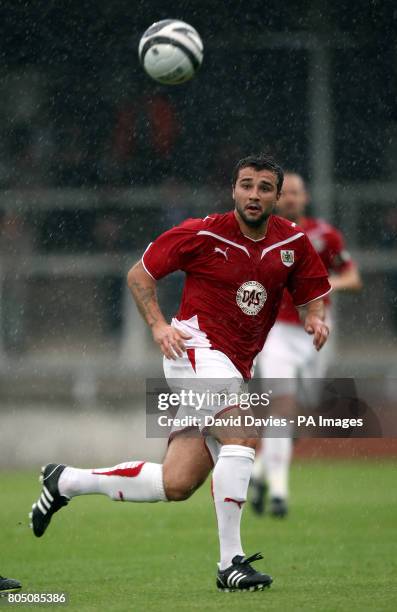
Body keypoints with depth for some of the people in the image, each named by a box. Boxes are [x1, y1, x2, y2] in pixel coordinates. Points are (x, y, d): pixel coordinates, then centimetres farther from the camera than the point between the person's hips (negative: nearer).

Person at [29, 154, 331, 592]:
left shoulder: (293, 242, 5)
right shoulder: (203, 234, -7)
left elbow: (312, 295, 16)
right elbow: (139, 274, 2)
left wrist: (315, 318, -7)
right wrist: (159, 326, -12)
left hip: (237, 369, 6)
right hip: (196, 347, -6)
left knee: (175, 485, 4)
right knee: (242, 439, -28)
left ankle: (65, 482, 23)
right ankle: (230, 562, -24)